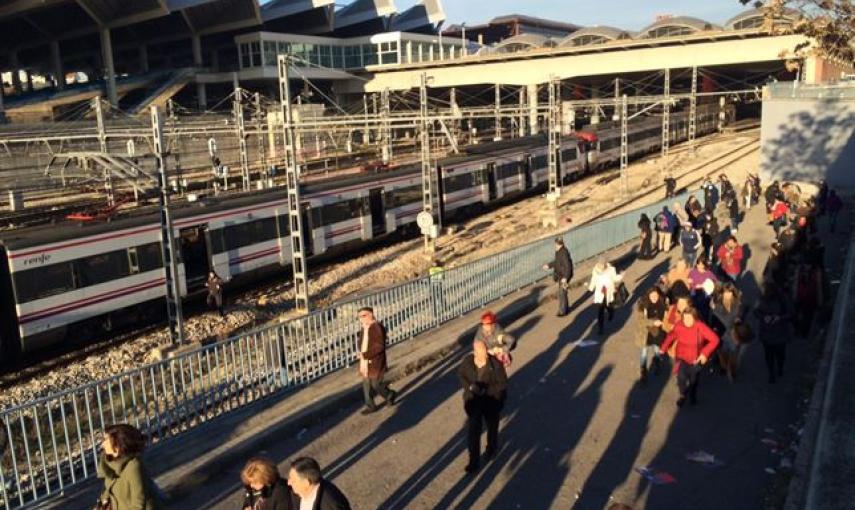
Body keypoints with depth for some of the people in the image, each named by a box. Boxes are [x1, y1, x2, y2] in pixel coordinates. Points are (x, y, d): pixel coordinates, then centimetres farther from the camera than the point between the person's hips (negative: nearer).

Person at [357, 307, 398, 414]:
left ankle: (391, 395, 28)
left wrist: (365, 355, -24)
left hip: (375, 363, -8)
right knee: (366, 385, 11)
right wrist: (361, 353, 4)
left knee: (376, 384, 2)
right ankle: (370, 406, 23)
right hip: (365, 362, 8)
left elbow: (380, 346, -25)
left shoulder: (377, 327, -20)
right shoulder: (365, 327, 7)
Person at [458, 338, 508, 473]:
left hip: (492, 400, -1)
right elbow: (461, 375, 0)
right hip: (473, 400, 1)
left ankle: (491, 447, 53)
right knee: (473, 430, -2)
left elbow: (502, 384, -17)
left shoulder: (495, 364, -25)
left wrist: (485, 390, -26)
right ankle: (474, 461, 12)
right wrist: (469, 386, -17)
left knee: (492, 425, 23)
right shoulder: (467, 361, -17)